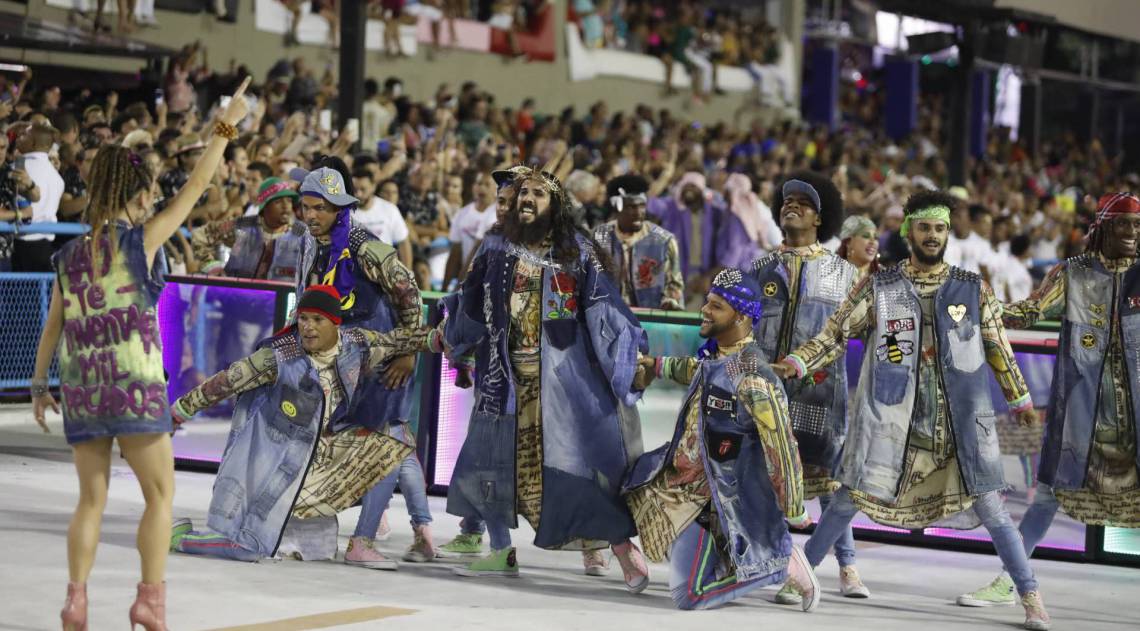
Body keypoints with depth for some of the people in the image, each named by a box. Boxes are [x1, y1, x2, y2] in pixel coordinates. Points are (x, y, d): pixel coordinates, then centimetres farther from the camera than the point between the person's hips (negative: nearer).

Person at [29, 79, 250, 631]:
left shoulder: (70, 255, 9)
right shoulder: (140, 240, -5)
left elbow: (52, 325, 11)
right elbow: (195, 187, -2)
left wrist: (39, 383, 18)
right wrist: (224, 129, 5)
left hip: (81, 388, 5)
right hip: (135, 386, -5)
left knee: (91, 499, 10)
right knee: (160, 494, 5)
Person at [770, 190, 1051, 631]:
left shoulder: (974, 290, 4)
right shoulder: (878, 288, 2)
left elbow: (998, 348, 13)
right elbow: (836, 334, 3)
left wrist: (1019, 398, 17)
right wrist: (796, 363, -11)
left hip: (959, 423, 0)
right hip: (892, 419, 0)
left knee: (989, 506, -4)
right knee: (850, 498, 4)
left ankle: (1030, 595, 5)